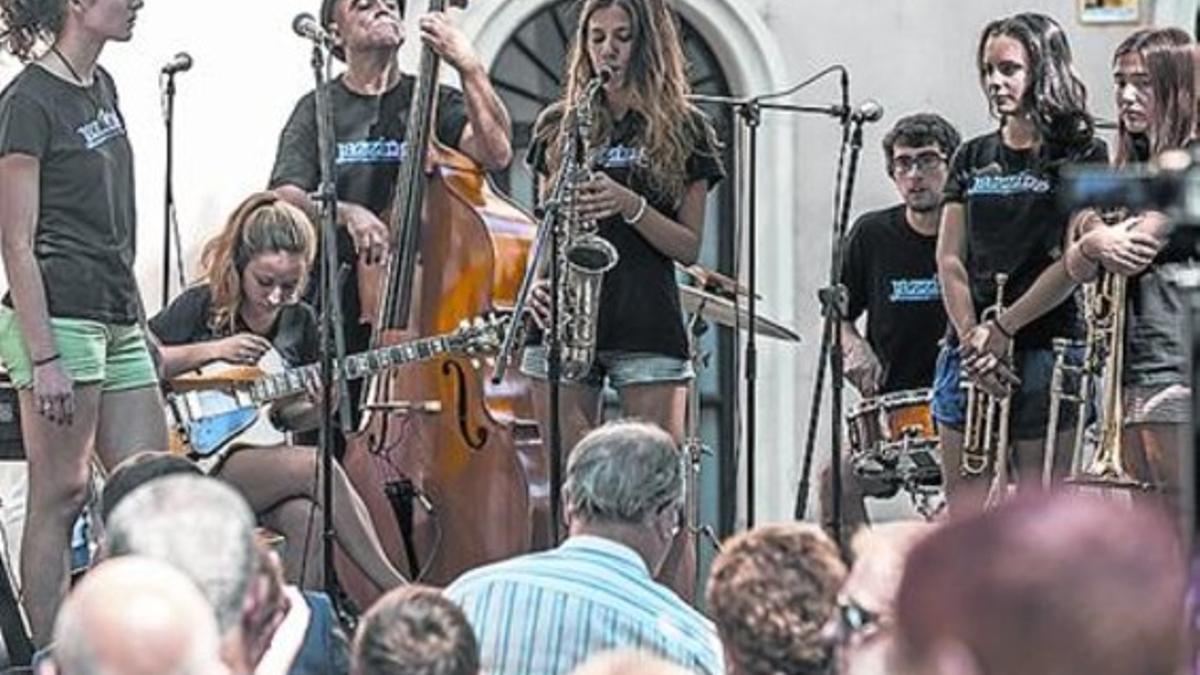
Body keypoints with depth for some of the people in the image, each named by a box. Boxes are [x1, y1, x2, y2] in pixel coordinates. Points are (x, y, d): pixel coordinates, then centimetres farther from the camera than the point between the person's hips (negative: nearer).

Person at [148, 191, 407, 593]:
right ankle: (398, 595, -25)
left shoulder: (298, 323, 12)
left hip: (265, 458, 5)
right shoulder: (202, 307, -3)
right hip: (202, 465, -5)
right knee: (317, 467, -28)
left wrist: (318, 409, -4)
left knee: (305, 515, -32)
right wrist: (212, 351, -15)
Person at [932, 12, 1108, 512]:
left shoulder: (1082, 156, 1)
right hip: (968, 350, 4)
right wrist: (972, 339, -5)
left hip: (1045, 346, -4)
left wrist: (1002, 329, -13)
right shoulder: (973, 158, 15)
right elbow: (950, 261, 9)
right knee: (963, 512, 2)